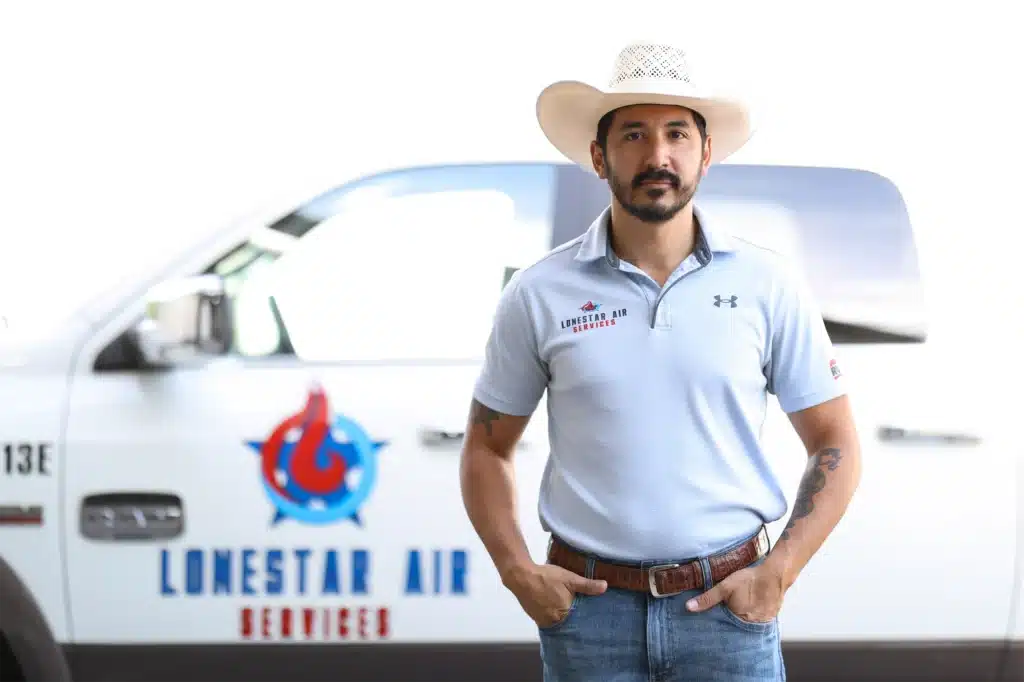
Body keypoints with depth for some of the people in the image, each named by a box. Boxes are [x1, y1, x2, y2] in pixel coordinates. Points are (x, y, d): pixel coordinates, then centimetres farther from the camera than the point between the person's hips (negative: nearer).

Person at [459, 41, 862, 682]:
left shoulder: (767, 285, 2)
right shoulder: (539, 293, 2)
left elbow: (836, 446, 6)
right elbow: (487, 448, 11)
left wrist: (777, 575, -5)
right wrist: (518, 571, -3)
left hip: (727, 607, 0)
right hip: (587, 608, 0)